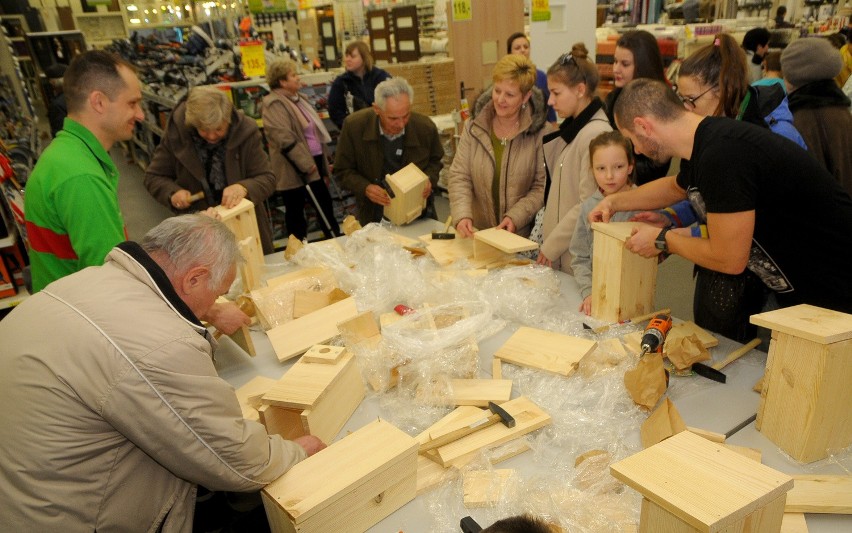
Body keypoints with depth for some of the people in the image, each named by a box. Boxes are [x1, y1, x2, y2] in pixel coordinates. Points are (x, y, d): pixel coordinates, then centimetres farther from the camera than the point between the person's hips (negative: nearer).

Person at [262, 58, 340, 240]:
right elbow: (285, 140, -23)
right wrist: (306, 165, -21)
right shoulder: (274, 105, -15)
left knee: (324, 202, 17)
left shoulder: (297, 99, 14)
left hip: (314, 161, 9)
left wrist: (323, 163, 19)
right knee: (295, 210, 5)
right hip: (295, 168, -9)